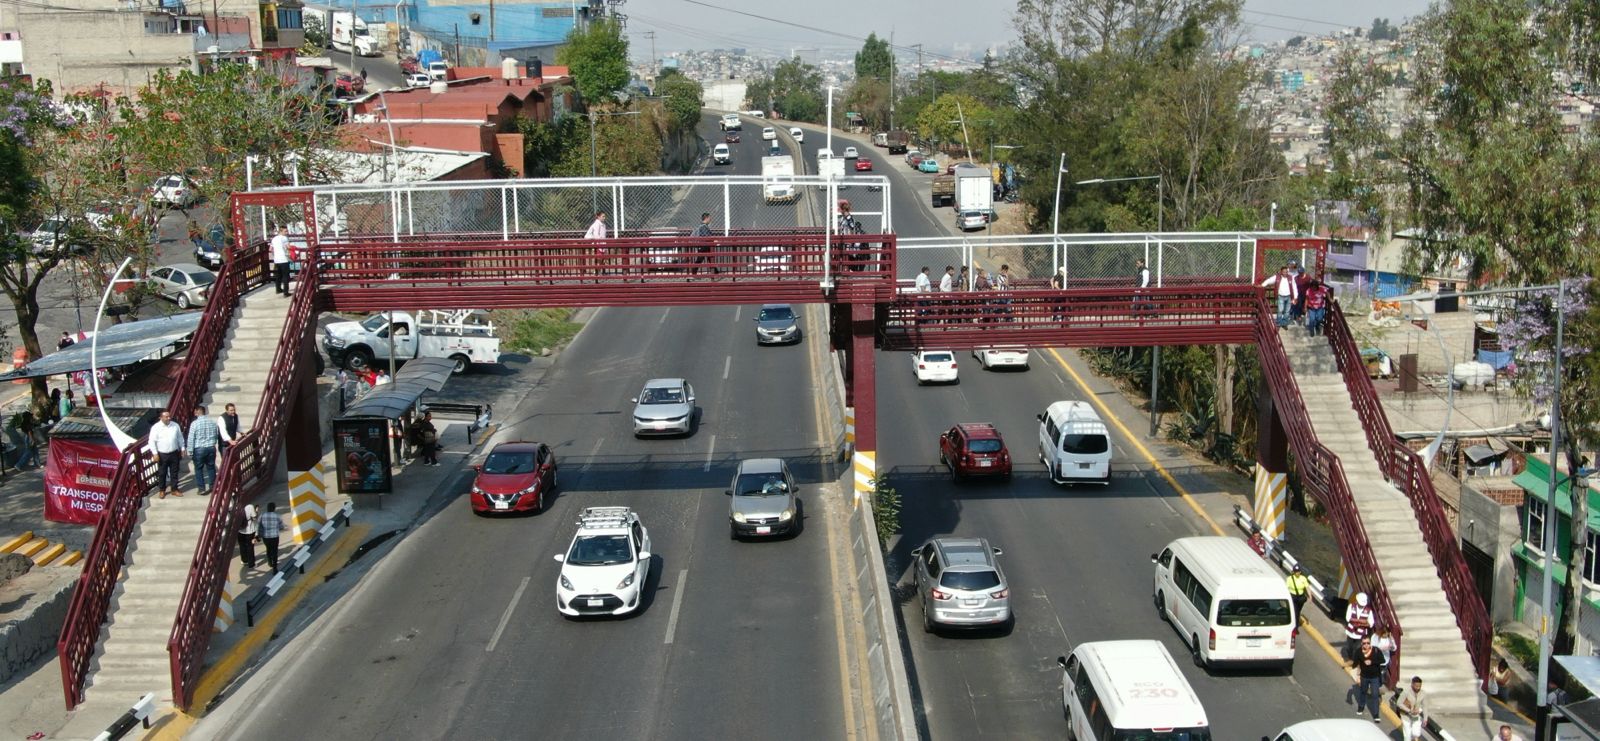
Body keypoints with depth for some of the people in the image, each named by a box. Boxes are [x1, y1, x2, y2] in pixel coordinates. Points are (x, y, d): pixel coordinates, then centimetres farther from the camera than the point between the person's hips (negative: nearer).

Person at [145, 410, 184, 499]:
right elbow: (152, 441, -8)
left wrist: (182, 449, 9)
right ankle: (162, 491, 21)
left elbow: (180, 438, 10)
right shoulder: (156, 427, -10)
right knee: (162, 473, 7)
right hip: (162, 454, -3)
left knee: (174, 472, 10)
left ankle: (174, 490, 21)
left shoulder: (175, 425, 1)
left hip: (174, 453, 3)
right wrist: (155, 453, -13)